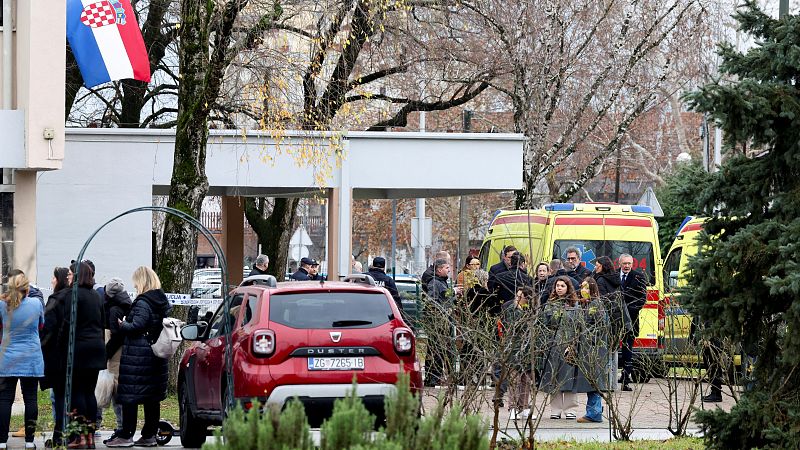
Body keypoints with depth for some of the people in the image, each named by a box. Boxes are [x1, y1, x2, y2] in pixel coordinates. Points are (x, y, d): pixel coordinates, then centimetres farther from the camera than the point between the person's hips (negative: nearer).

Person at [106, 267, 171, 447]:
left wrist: (122, 325, -6)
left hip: (137, 355, -9)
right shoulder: (163, 302, 11)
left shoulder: (142, 302, -15)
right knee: (152, 397, 11)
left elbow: (137, 326, -23)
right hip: (156, 356, 9)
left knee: (129, 397, -4)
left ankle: (126, 435, -3)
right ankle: (149, 435, 14)